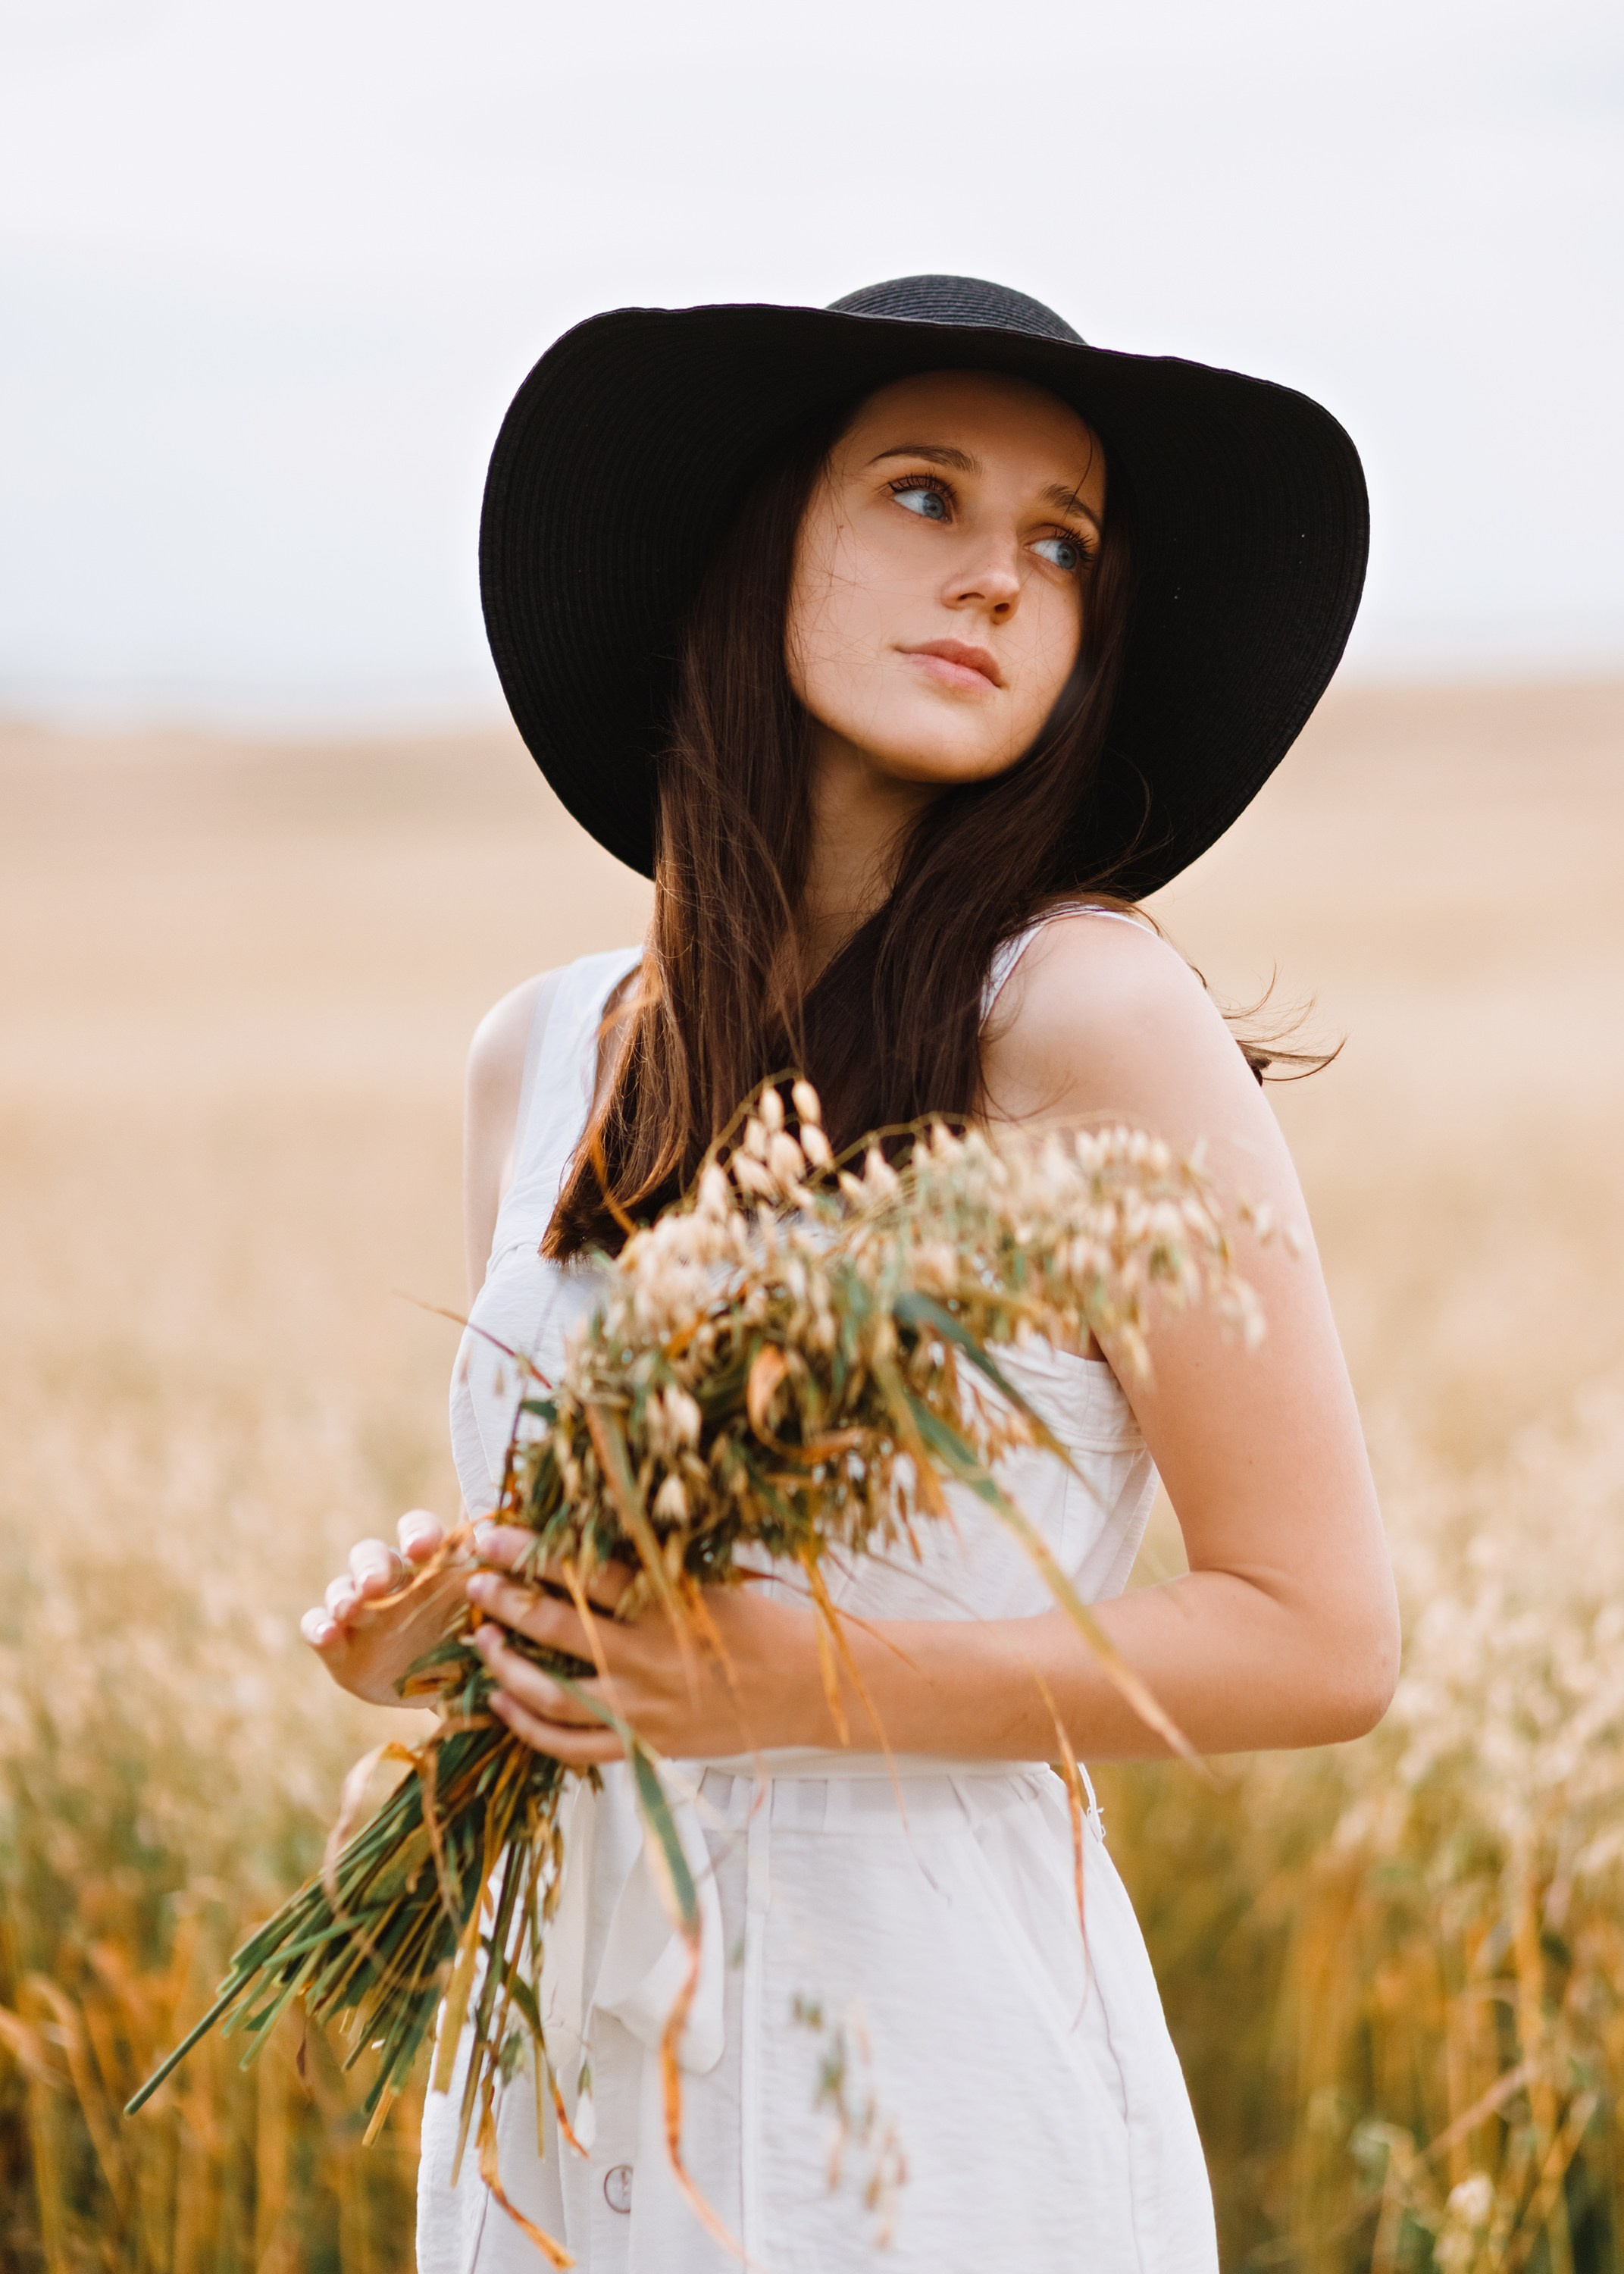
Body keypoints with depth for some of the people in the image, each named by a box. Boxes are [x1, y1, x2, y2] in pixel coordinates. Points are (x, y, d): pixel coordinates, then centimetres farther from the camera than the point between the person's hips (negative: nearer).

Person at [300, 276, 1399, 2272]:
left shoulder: (1086, 1018, -12)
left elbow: (1321, 1639, -12)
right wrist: (423, 1618, -3)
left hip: (945, 2098, -4)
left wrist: (810, 1684, -20)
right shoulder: (537, 1056, 3)